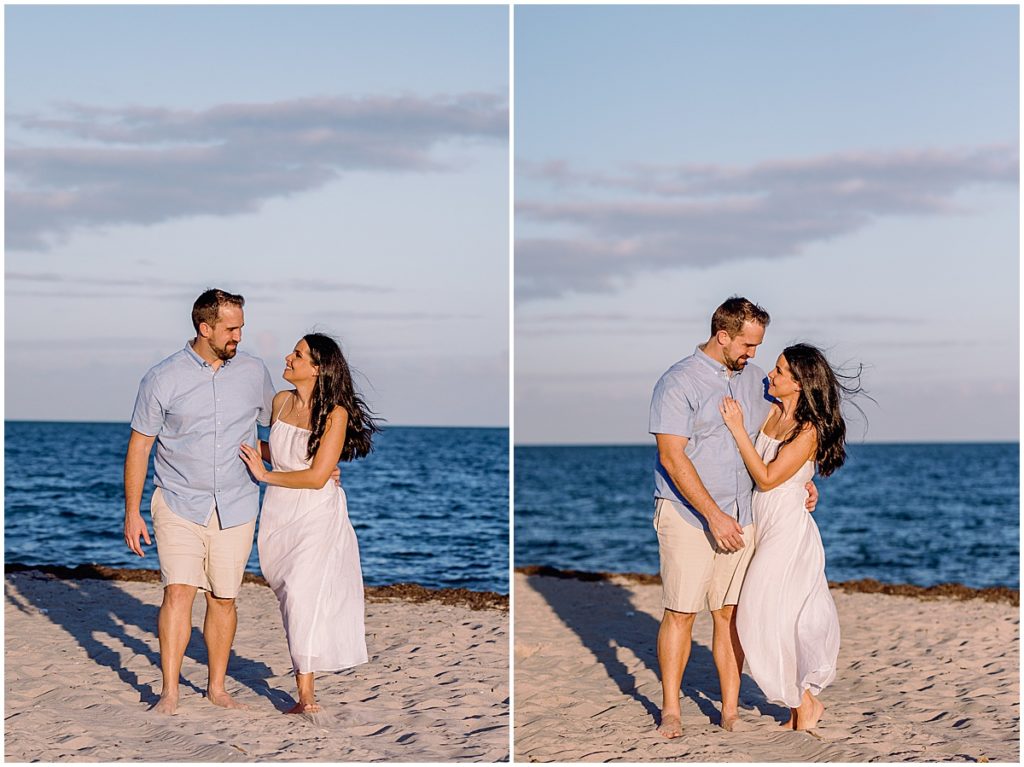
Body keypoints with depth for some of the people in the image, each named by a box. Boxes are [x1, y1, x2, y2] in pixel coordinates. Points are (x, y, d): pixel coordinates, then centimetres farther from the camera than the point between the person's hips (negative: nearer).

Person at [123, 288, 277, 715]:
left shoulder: (254, 372, 3)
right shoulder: (163, 379, -5)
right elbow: (139, 445, 0)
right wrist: (132, 512, -3)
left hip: (235, 509, 2)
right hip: (179, 504, -2)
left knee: (223, 599, 6)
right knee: (178, 592, -13)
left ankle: (217, 688, 19)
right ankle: (169, 692, -10)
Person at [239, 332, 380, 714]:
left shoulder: (335, 414, -12)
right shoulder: (281, 401, 6)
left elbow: (316, 477, -16)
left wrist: (266, 476, -9)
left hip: (318, 514, -6)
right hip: (279, 512, 6)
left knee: (303, 592, -15)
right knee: (289, 593, 4)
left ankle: (305, 693, -12)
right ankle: (304, 676, 9)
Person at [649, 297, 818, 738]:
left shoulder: (754, 379, 10)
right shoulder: (679, 383, -10)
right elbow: (673, 458, -15)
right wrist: (714, 515, -18)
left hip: (740, 517, 5)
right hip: (688, 515, -5)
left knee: (731, 614, 5)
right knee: (681, 613, -2)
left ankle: (731, 710, 10)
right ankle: (670, 712, 6)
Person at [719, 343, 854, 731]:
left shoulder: (808, 430, -17)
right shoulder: (772, 412, 5)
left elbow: (767, 478, -20)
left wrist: (738, 428, -19)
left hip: (788, 529, -8)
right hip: (764, 524, 8)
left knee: (768, 616, -5)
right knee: (788, 620, 12)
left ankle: (804, 703, 8)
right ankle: (803, 702, 21)